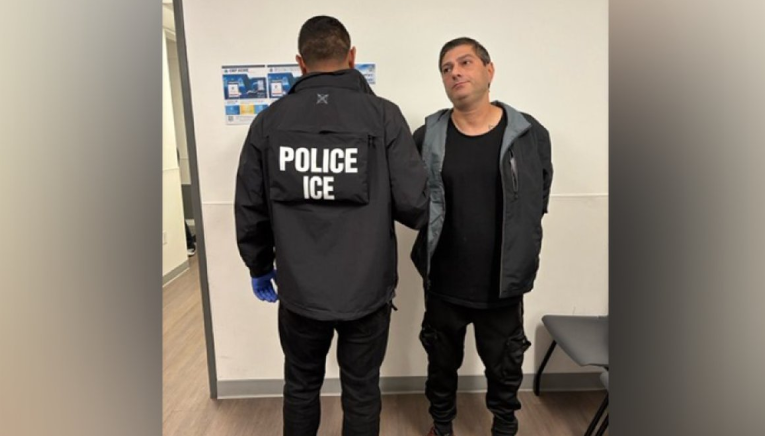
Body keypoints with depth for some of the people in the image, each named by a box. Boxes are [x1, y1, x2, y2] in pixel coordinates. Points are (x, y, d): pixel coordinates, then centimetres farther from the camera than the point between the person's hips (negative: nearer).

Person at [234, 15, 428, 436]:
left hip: (299, 289, 2)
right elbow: (415, 205, -15)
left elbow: (249, 208, 2)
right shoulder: (383, 115, -9)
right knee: (361, 391, 17)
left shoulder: (269, 120, -2)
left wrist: (260, 267, 17)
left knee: (301, 386, 23)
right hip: (366, 288, -1)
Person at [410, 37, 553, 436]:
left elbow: (538, 201, 3)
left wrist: (519, 257, 6)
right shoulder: (427, 138, -7)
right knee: (442, 363, 22)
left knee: (505, 367, 20)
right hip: (443, 283, 1)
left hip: (503, 285, 0)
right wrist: (428, 252, 2)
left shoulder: (529, 135, -8)